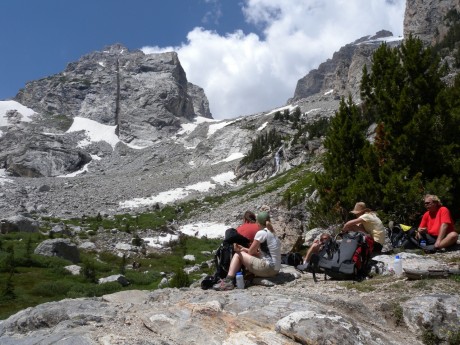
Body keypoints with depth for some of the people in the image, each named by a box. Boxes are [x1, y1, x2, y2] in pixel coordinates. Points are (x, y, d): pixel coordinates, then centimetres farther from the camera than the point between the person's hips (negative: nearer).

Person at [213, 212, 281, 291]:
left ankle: (228, 281, -8)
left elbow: (251, 252, -5)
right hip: (275, 269, 9)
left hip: (268, 268, -9)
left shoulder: (261, 233, -11)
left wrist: (243, 249, 15)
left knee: (238, 254, -1)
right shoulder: (272, 234, 16)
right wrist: (244, 249, 11)